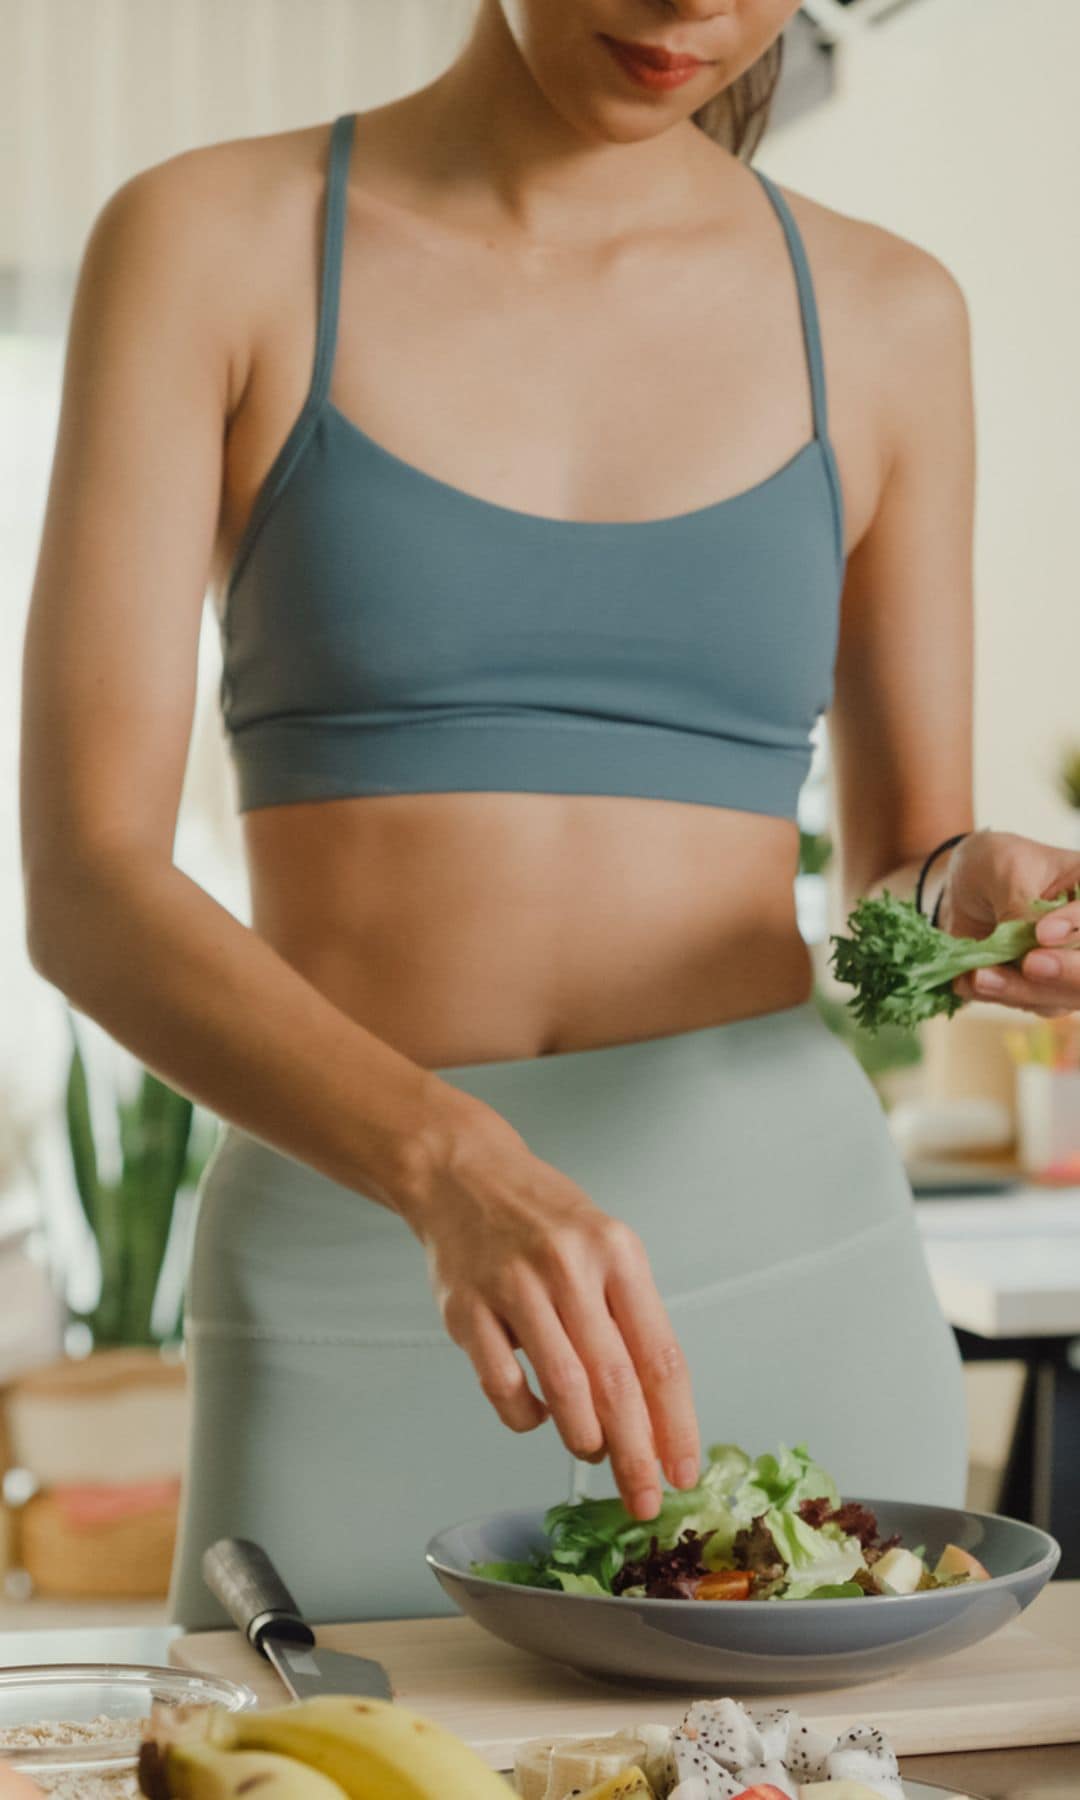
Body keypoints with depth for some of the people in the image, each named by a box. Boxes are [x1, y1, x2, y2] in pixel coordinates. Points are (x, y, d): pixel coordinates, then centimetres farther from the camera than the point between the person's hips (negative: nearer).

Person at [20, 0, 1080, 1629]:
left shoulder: (881, 316, 7)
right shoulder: (208, 244, 0)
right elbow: (86, 885, -9)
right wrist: (451, 1161, -25)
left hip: (790, 1266, 2)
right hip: (351, 1283, -1)